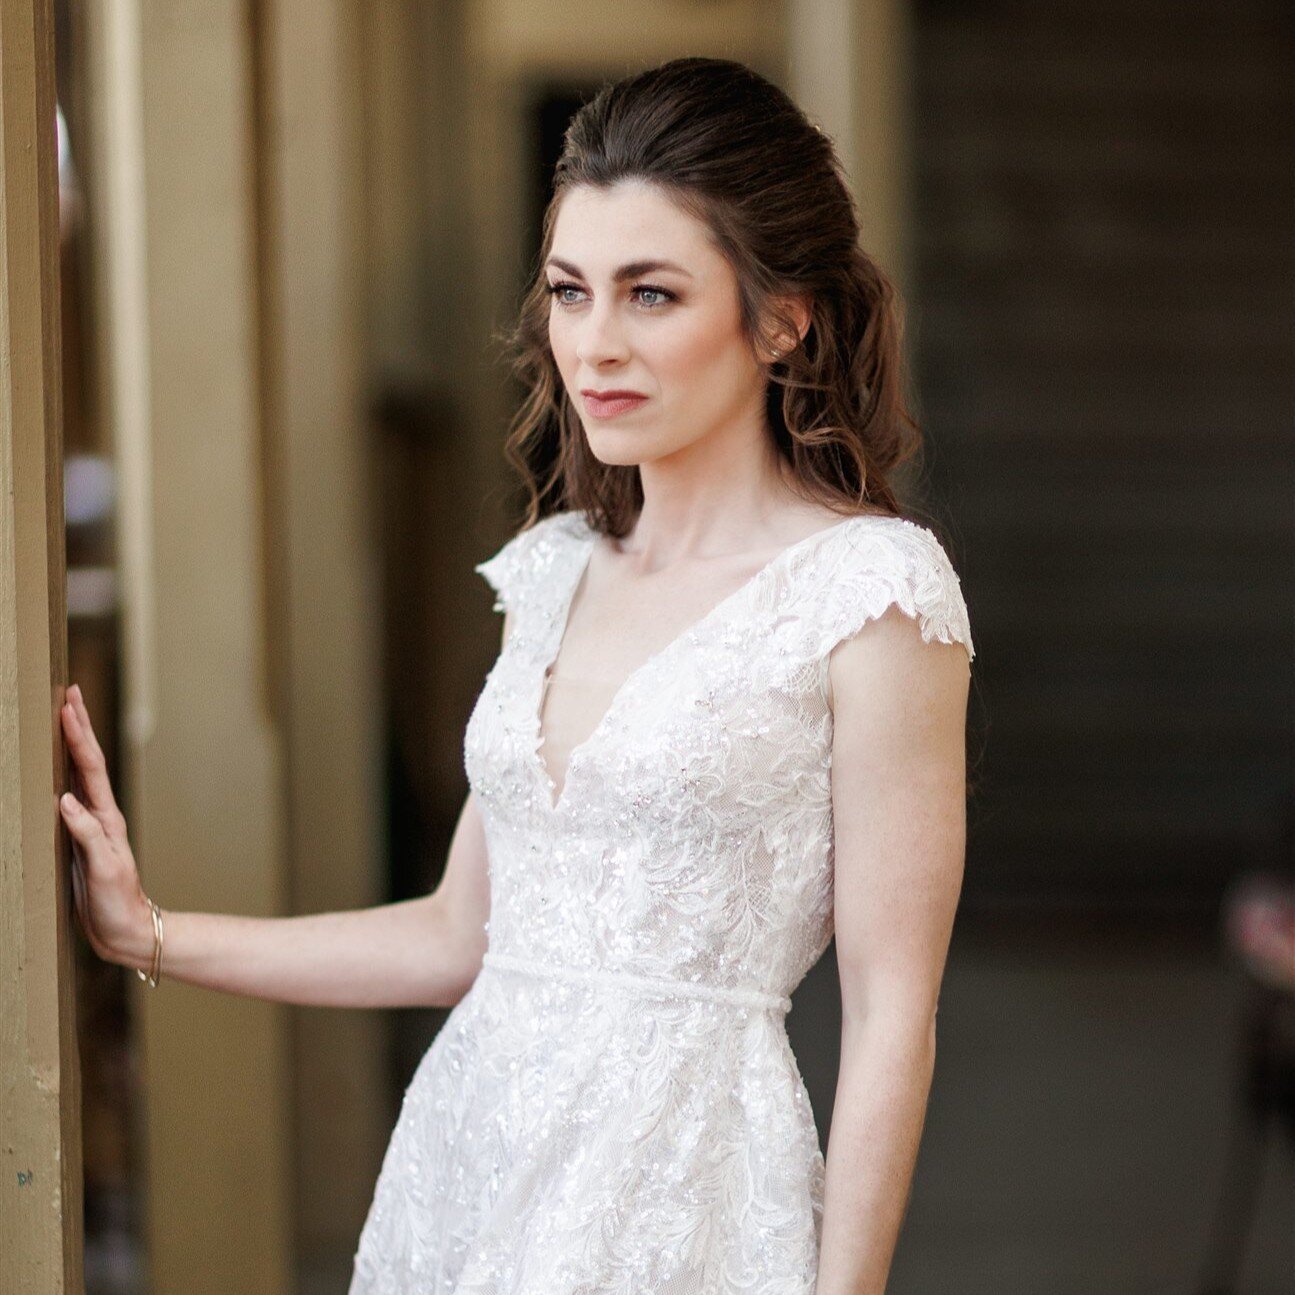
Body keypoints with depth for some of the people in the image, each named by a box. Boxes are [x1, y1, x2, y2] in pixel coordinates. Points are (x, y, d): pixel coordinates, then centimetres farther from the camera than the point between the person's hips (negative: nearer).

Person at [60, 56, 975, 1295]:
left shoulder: (870, 589, -10)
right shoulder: (557, 569, 10)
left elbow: (891, 1014, -10)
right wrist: (145, 933, 12)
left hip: (681, 1188, -6)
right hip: (465, 1139, 6)